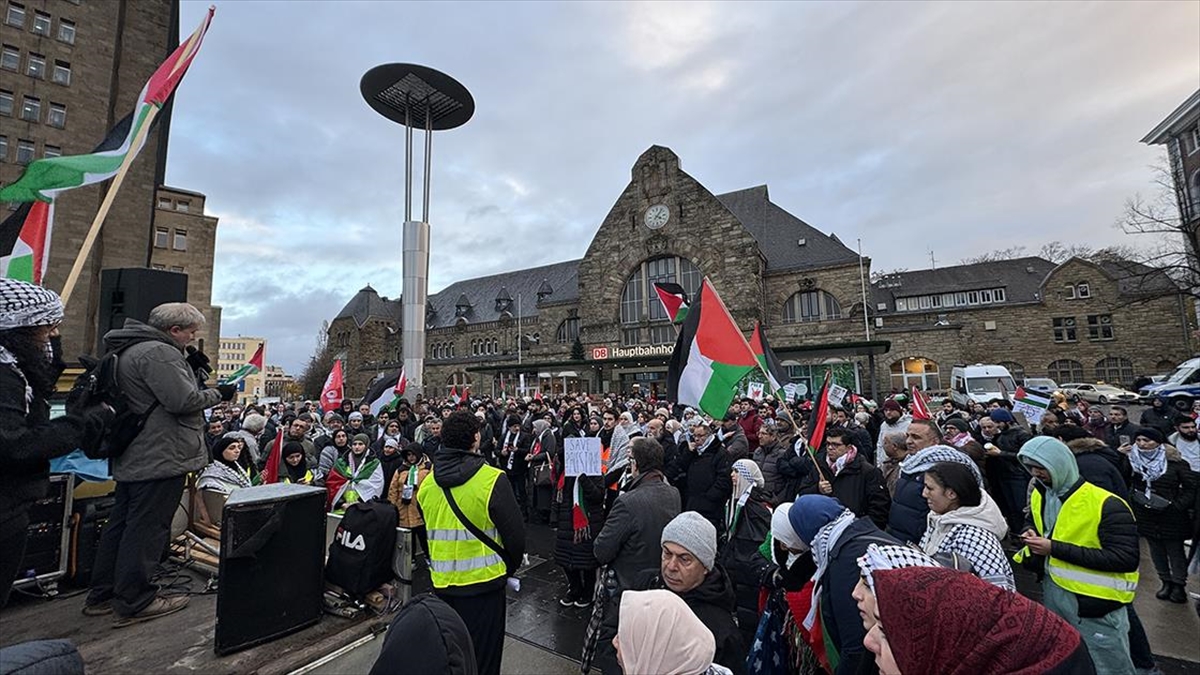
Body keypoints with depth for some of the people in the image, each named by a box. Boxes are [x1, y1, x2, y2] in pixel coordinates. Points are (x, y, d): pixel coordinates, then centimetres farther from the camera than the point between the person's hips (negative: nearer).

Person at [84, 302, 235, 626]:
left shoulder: (130, 349, 16)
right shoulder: (159, 353, -19)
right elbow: (183, 400, -23)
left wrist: (193, 371, 12)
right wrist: (218, 393, -9)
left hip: (131, 458, 11)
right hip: (159, 459, -11)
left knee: (121, 524, 18)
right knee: (146, 529, -1)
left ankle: (101, 596, 30)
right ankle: (134, 602, 9)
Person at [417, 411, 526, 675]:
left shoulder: (427, 483, -4)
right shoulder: (492, 479, -21)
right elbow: (515, 534, -15)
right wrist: (509, 569, 3)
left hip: (441, 583, 5)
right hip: (483, 582, -5)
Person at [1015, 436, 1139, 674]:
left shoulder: (1107, 505, -21)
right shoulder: (1039, 495, 2)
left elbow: (1126, 559, -24)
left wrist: (1055, 548, -28)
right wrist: (1031, 533, -4)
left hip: (1094, 601, -6)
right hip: (1052, 592, 7)